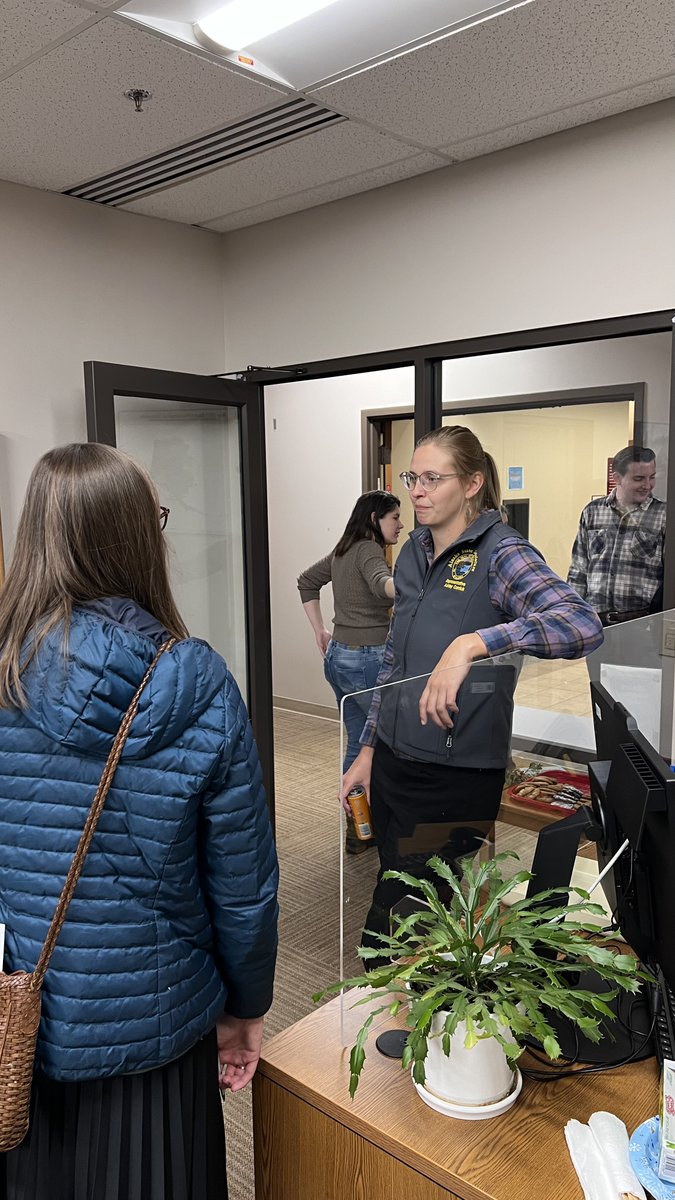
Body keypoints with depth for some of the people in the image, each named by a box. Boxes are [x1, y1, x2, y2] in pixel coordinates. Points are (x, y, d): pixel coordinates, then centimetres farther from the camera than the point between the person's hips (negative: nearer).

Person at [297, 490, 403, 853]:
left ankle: (354, 827, 25)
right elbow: (382, 583, -35)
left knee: (358, 743, 16)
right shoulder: (368, 550, -13)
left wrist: (320, 630, 22)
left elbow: (306, 582, 26)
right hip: (367, 659, -9)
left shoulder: (342, 552, 13)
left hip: (338, 656, 9)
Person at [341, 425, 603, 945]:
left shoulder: (500, 552, -14)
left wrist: (471, 643, -41)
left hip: (456, 781, -7)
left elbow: (583, 623, -32)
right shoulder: (414, 552, 8)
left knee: (388, 939, 2)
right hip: (393, 765, 7)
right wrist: (368, 749, 17)